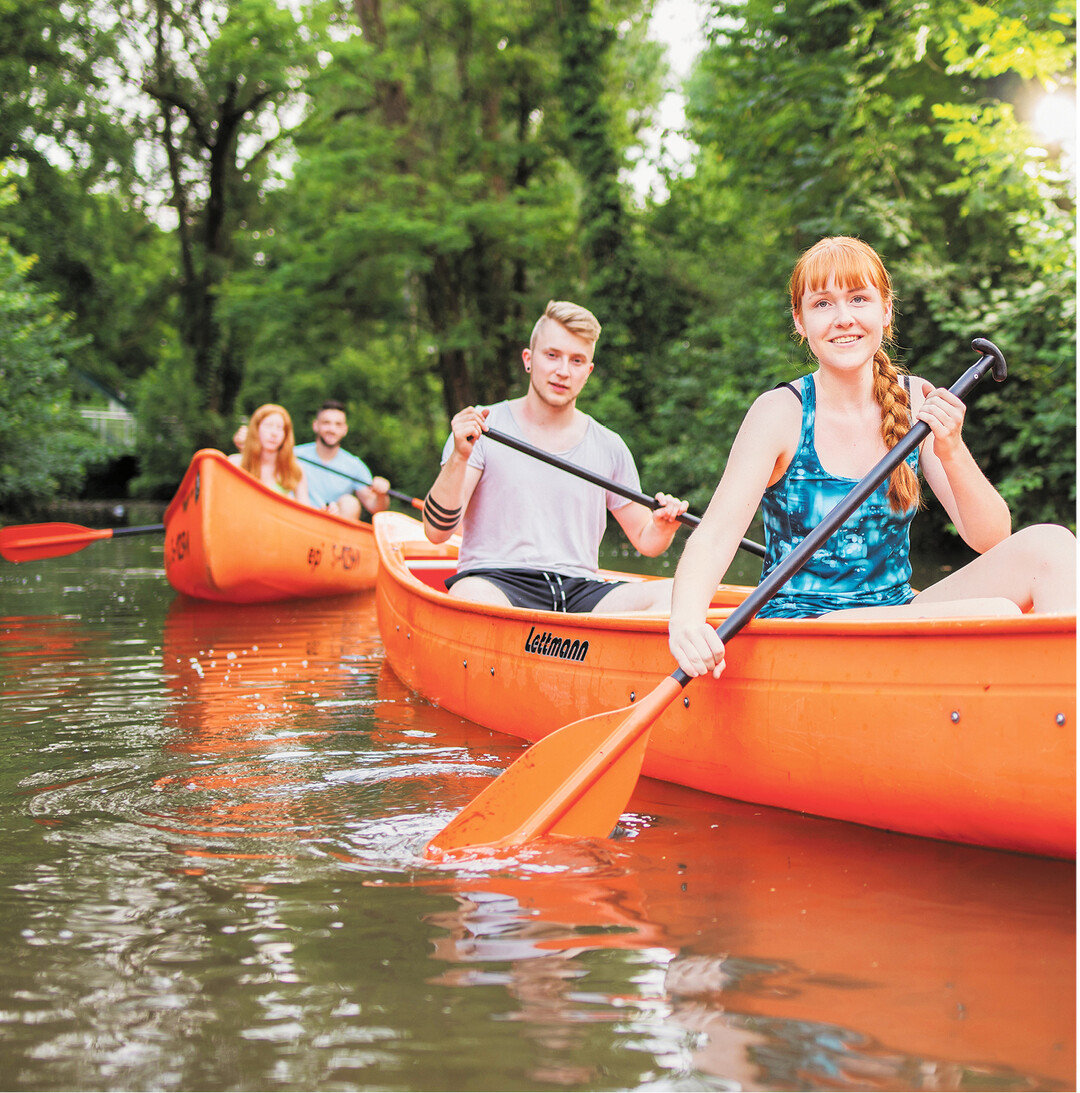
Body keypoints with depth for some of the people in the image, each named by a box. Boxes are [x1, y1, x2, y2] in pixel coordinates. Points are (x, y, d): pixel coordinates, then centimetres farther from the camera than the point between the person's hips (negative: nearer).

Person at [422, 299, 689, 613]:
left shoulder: (610, 448, 14)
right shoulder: (483, 427, 3)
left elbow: (645, 541, 20)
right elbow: (437, 531, -5)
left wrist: (663, 526, -4)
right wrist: (459, 457, -20)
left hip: (579, 589, 4)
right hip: (494, 580, -4)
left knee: (672, 593, -24)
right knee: (471, 598, -40)